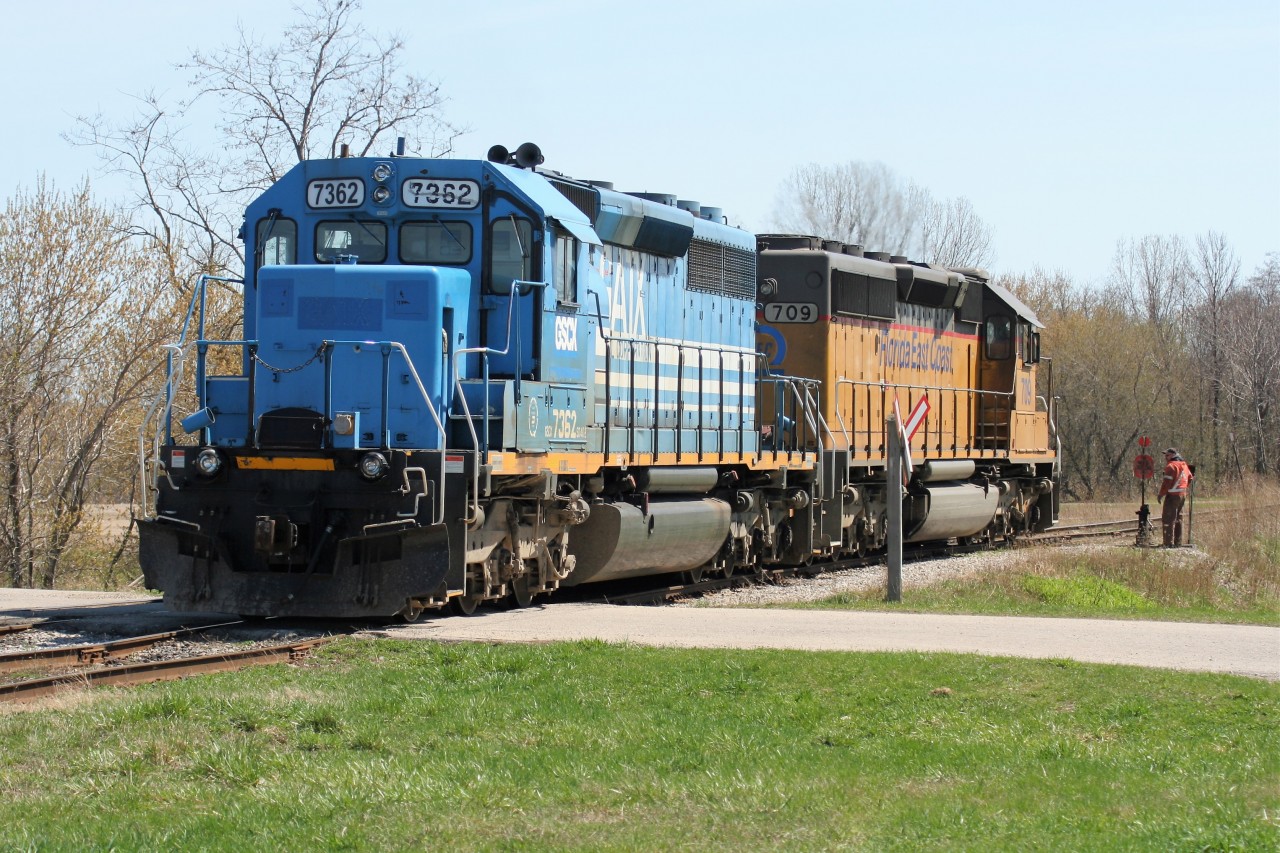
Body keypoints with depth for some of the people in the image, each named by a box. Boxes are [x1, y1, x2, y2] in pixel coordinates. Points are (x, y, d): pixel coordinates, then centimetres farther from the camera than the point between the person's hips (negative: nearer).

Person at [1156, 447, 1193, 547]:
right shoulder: (1184, 465, 14)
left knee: (1168, 519, -7)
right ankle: (1178, 542, 19)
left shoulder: (1171, 466, -13)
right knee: (1178, 519, 16)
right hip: (1182, 495, 9)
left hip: (1173, 495, -9)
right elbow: (1189, 479, 20)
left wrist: (1160, 495, -11)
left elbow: (1167, 482, -17)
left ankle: (1169, 543, -11)